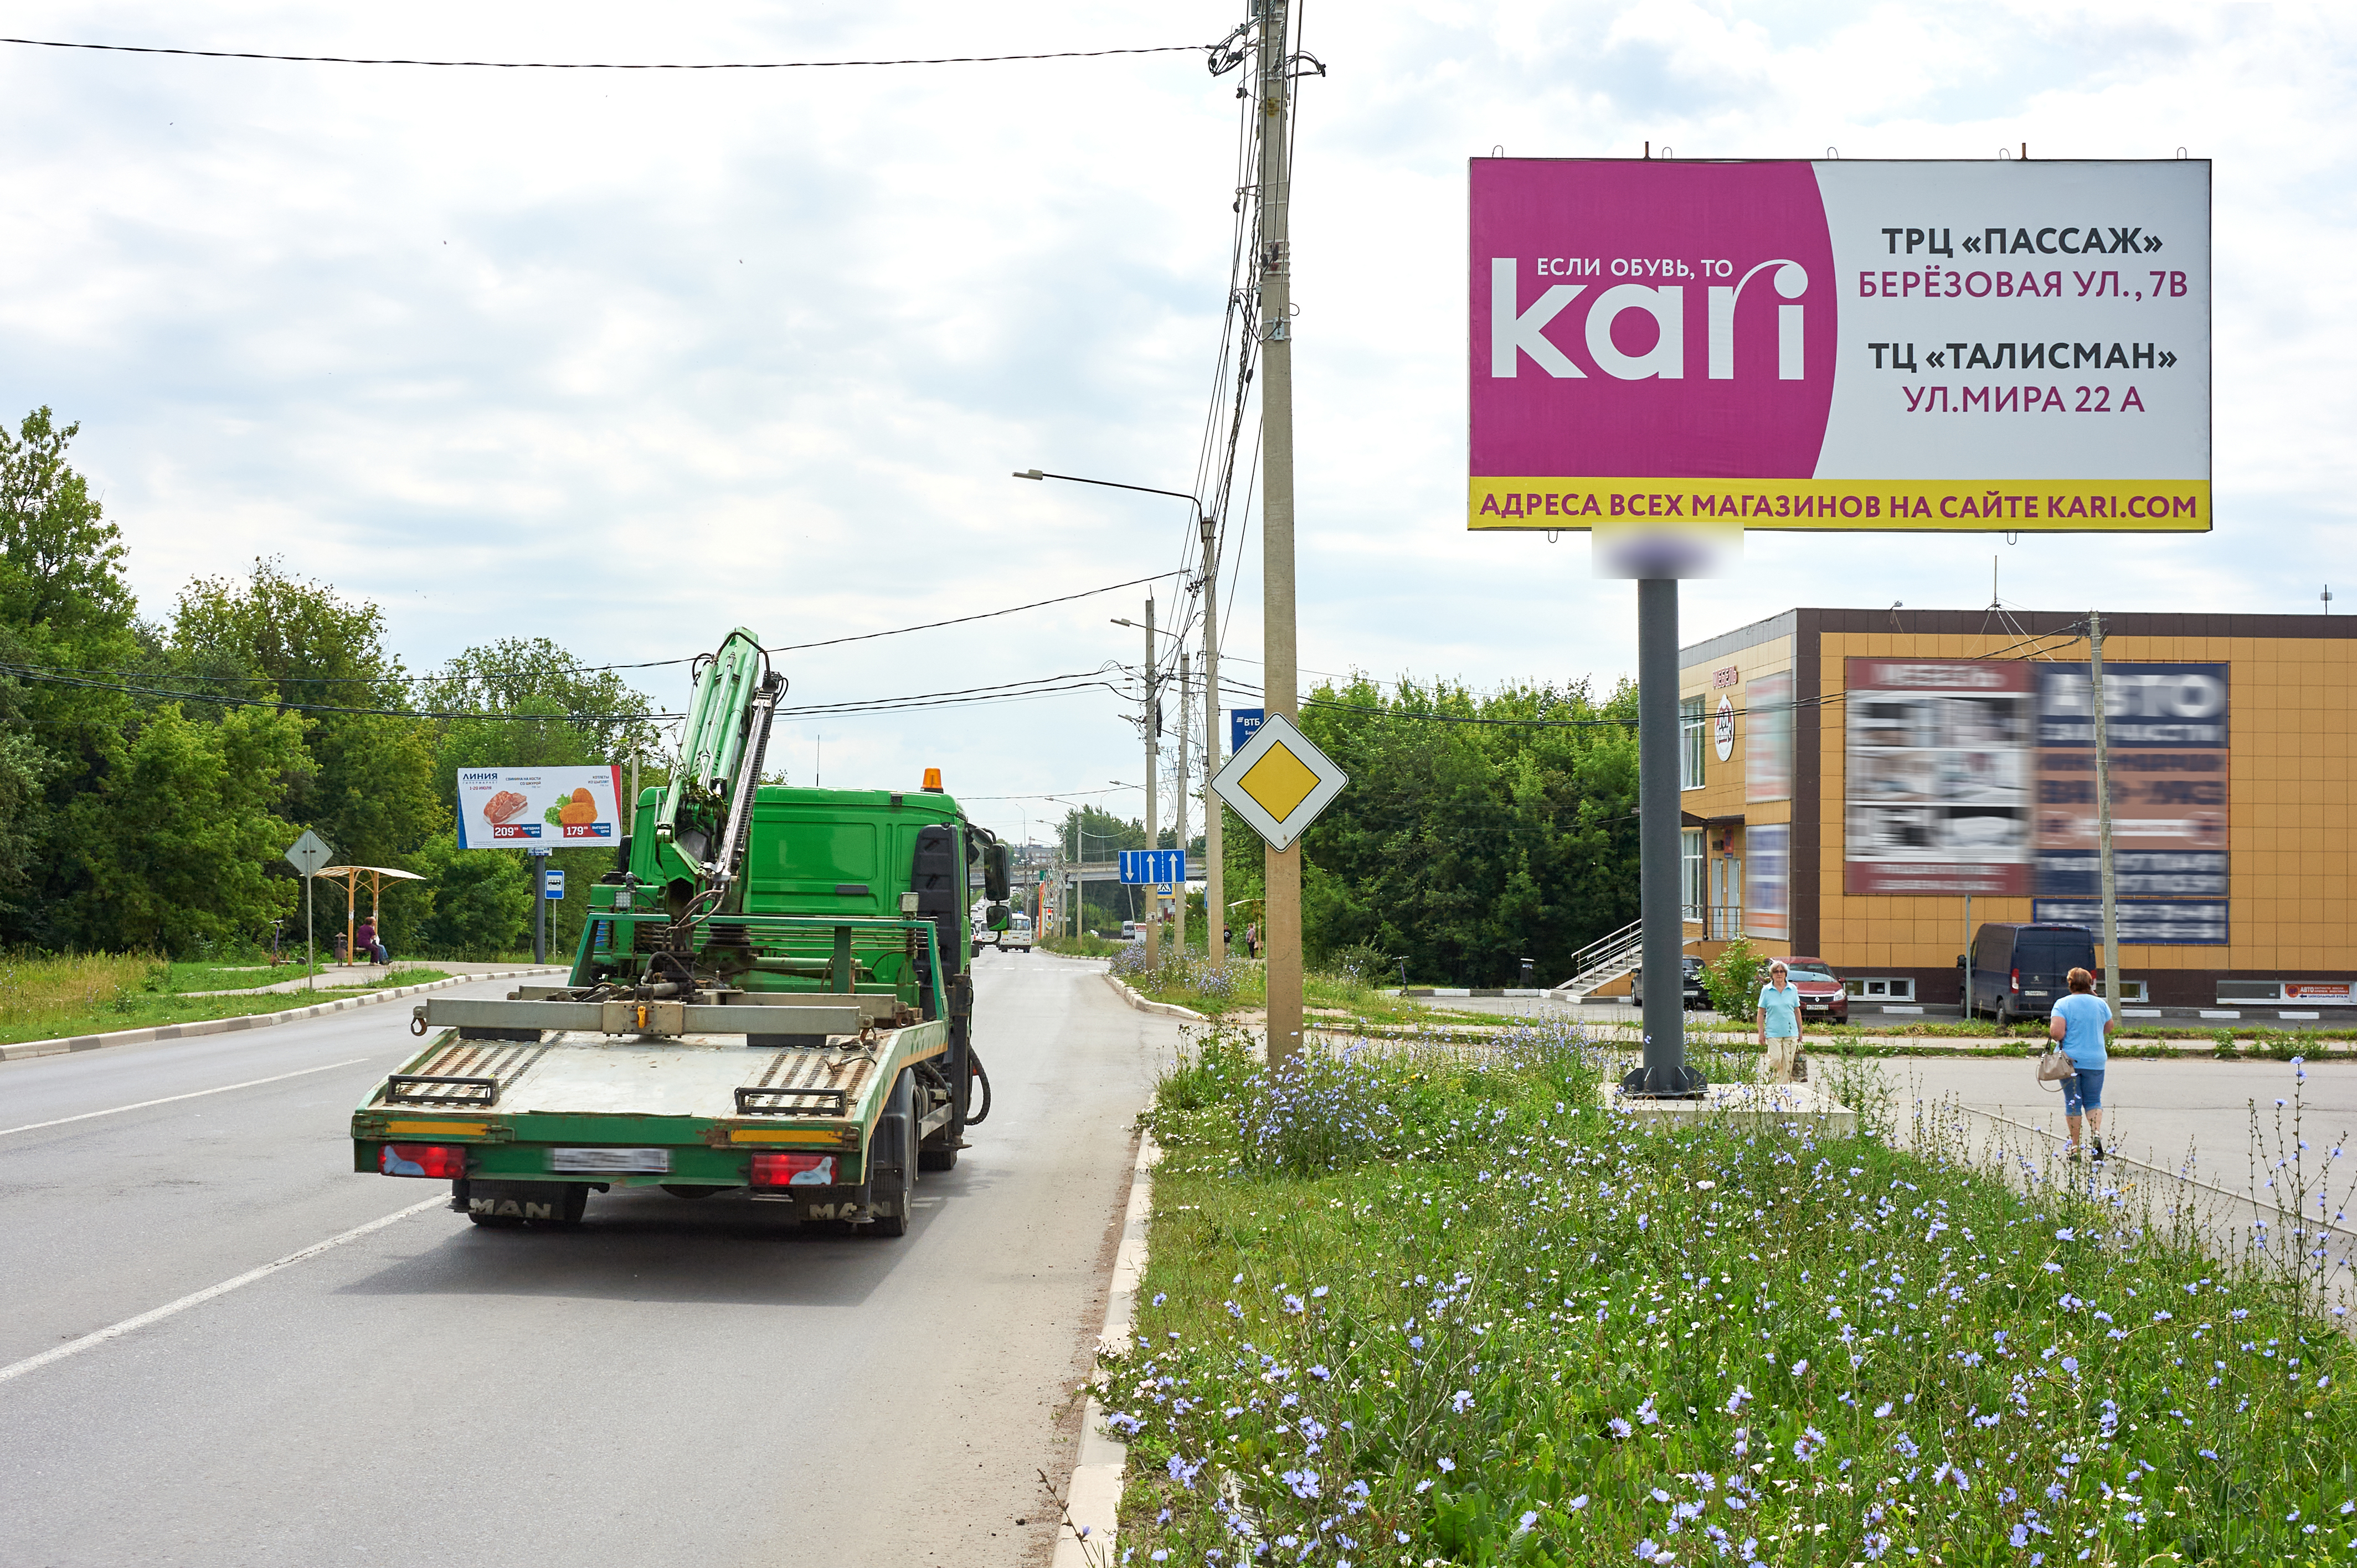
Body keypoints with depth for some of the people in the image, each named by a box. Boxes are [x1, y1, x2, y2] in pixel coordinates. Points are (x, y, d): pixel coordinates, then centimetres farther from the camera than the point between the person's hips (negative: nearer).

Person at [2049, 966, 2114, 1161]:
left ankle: (2074, 1148, 10)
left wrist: (2052, 1031, 3)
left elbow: (2057, 1033, -18)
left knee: (2072, 1104, 7)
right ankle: (2097, 1132, -13)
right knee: (2093, 1101, 13)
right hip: (2095, 1061, 2)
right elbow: (2108, 1029, 16)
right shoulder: (2101, 1004, 1)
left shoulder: (2062, 1004, -8)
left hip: (2070, 1060, -2)